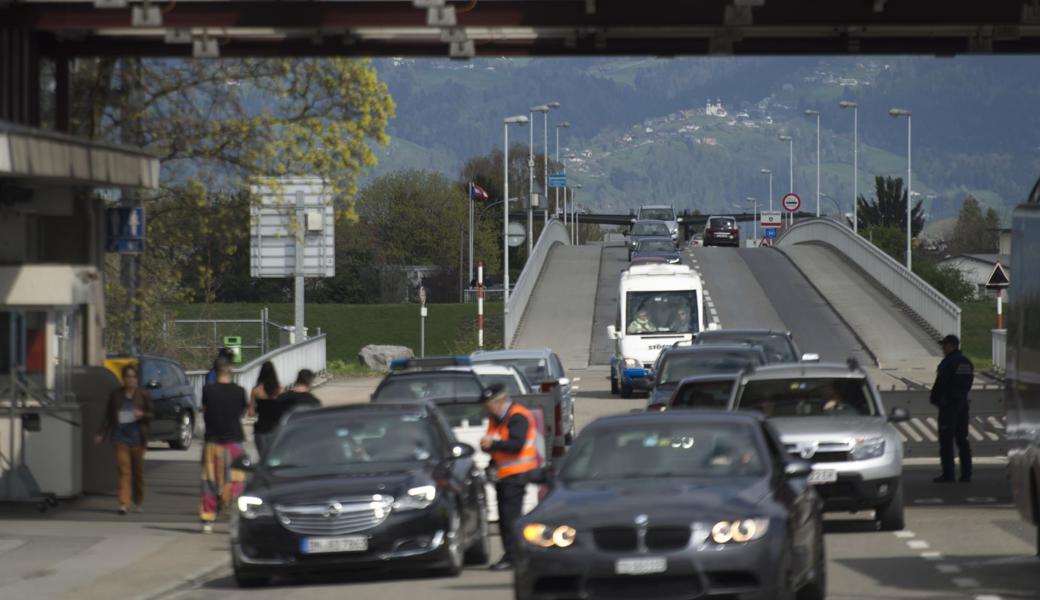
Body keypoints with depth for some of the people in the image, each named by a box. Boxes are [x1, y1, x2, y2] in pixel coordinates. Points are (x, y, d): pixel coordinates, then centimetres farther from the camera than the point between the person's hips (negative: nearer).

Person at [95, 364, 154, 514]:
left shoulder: (143, 395, 2)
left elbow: (152, 414, 6)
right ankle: (123, 503, -16)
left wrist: (142, 414, -17)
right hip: (120, 438, 0)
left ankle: (138, 502, 26)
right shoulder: (115, 395, 5)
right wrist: (101, 434, 3)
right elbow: (108, 416, 10)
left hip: (137, 438, 0)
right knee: (123, 469, -10)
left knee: (138, 471, 9)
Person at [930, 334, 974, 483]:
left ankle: (948, 473, -6)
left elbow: (940, 384, -15)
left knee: (946, 440, -4)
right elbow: (968, 384, 13)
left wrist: (934, 399, -1)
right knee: (962, 439, 11)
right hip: (963, 403, 8)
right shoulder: (967, 363, 11)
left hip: (948, 404, -8)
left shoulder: (948, 363, -15)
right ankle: (966, 473, 10)